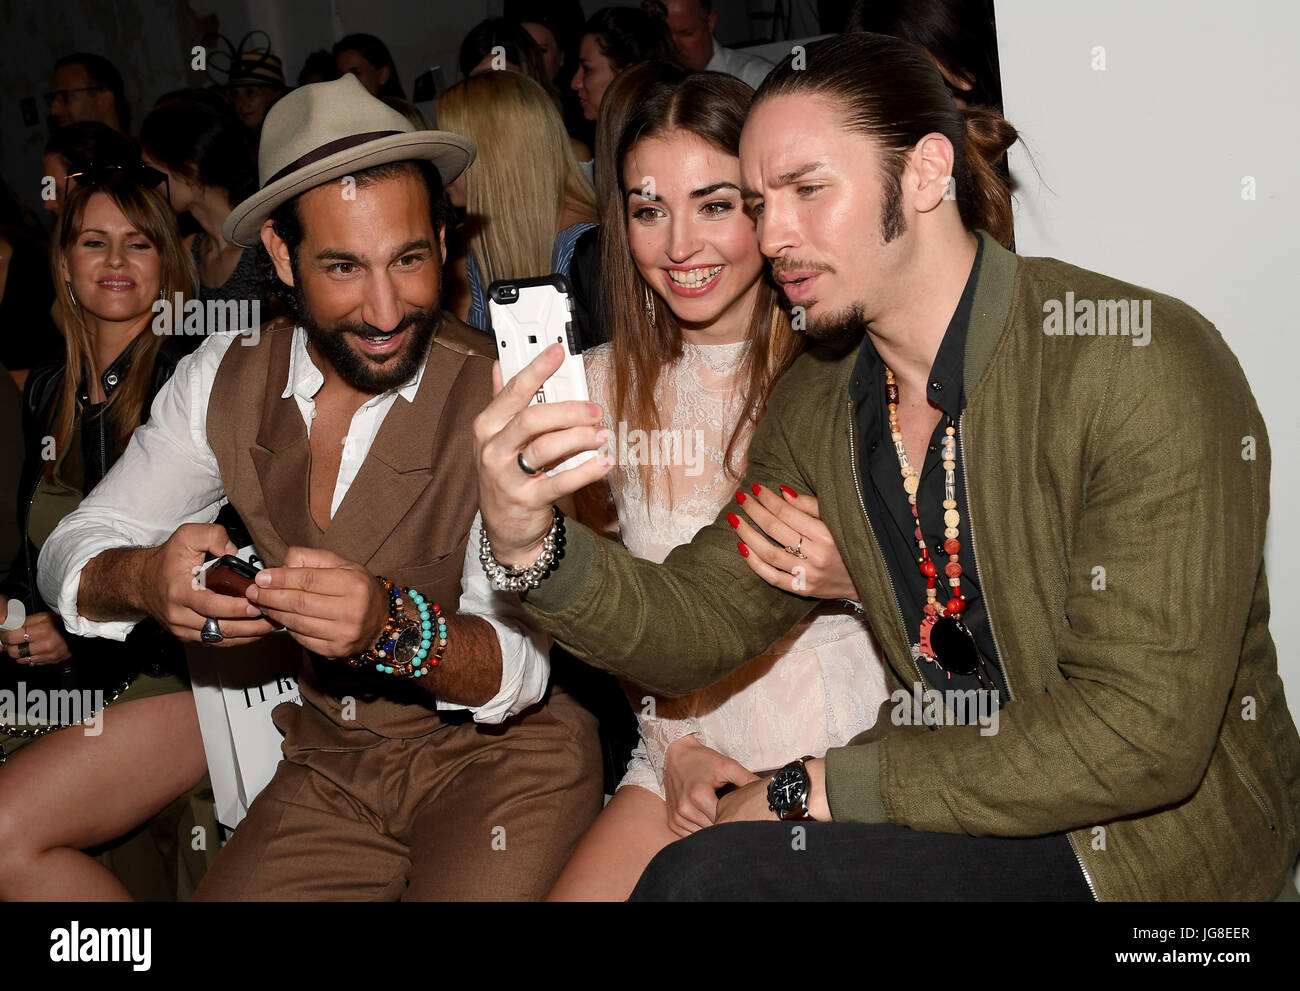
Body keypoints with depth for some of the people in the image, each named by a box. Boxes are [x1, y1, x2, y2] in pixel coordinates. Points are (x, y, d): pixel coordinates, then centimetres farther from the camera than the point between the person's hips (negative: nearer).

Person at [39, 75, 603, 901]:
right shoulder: (225, 382, -2)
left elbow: (518, 669, -21)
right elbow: (70, 554, -2)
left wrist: (391, 627, -43)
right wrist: (144, 579, -26)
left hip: (500, 756, -3)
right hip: (330, 768, 4)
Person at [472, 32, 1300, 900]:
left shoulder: (1144, 368, -20)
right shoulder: (817, 405, 3)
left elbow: (1144, 731, -24)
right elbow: (703, 620, 2)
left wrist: (817, 788, -19)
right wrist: (531, 545, -20)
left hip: (1146, 844, -6)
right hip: (960, 809, 6)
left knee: (707, 879, -22)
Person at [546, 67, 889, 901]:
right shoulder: (607, 385, 4)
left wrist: (858, 576, -23)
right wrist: (675, 746, 0)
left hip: (858, 750, -4)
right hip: (691, 752, 4)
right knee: (579, 891, -16)